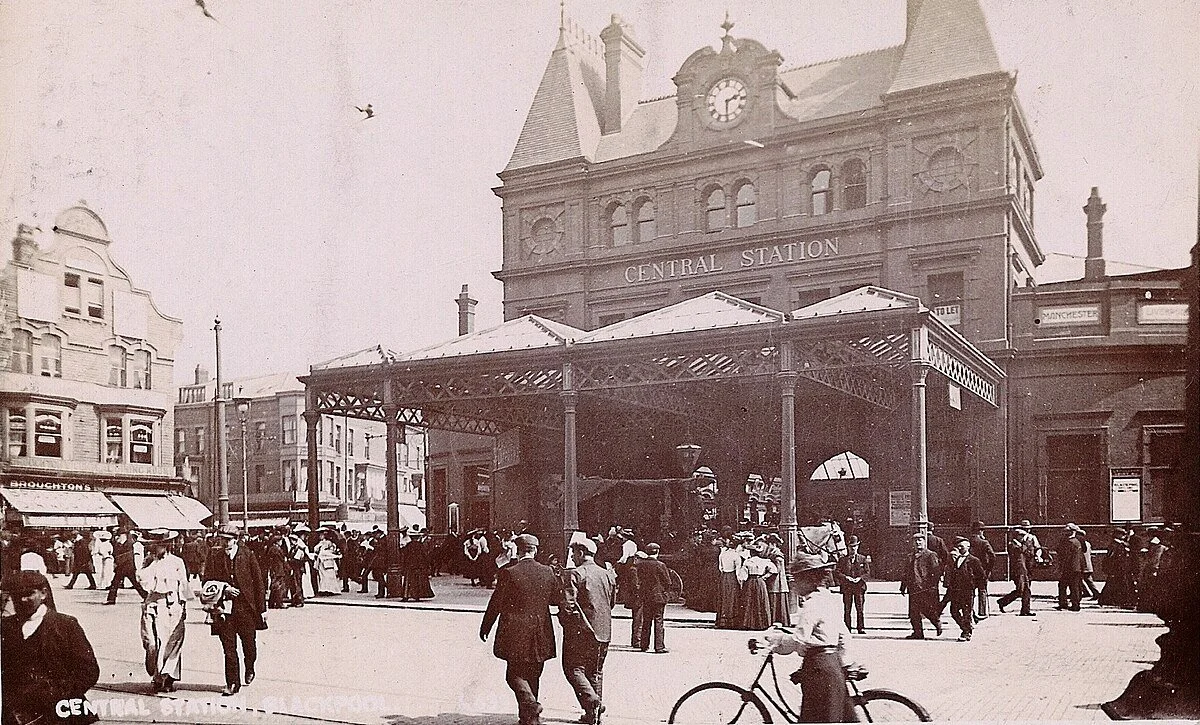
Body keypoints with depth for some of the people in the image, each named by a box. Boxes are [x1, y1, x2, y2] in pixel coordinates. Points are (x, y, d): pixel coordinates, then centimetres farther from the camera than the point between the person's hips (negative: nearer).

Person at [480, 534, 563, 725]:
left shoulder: (508, 573, -11)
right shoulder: (547, 572, -1)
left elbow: (496, 604, -7)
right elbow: (557, 599, 8)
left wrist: (485, 628, 4)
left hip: (516, 633, -4)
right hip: (540, 636, 4)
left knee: (515, 674, 5)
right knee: (532, 675, 15)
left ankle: (531, 704, -16)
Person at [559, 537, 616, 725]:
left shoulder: (575, 574, -12)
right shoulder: (608, 575, 8)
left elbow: (568, 604, -18)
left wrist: (564, 621, 1)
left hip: (580, 631, -6)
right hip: (603, 631, 6)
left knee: (573, 667, 2)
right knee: (595, 671, 15)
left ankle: (591, 700, -17)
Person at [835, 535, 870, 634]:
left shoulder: (863, 559, 10)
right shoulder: (842, 559, 7)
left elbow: (868, 573, 7)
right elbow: (837, 572, 3)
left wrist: (860, 578, -10)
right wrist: (846, 577, -12)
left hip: (859, 586, 0)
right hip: (846, 588, 0)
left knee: (860, 609, -1)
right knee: (847, 609, 0)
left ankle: (861, 628, 4)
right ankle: (846, 629, 3)